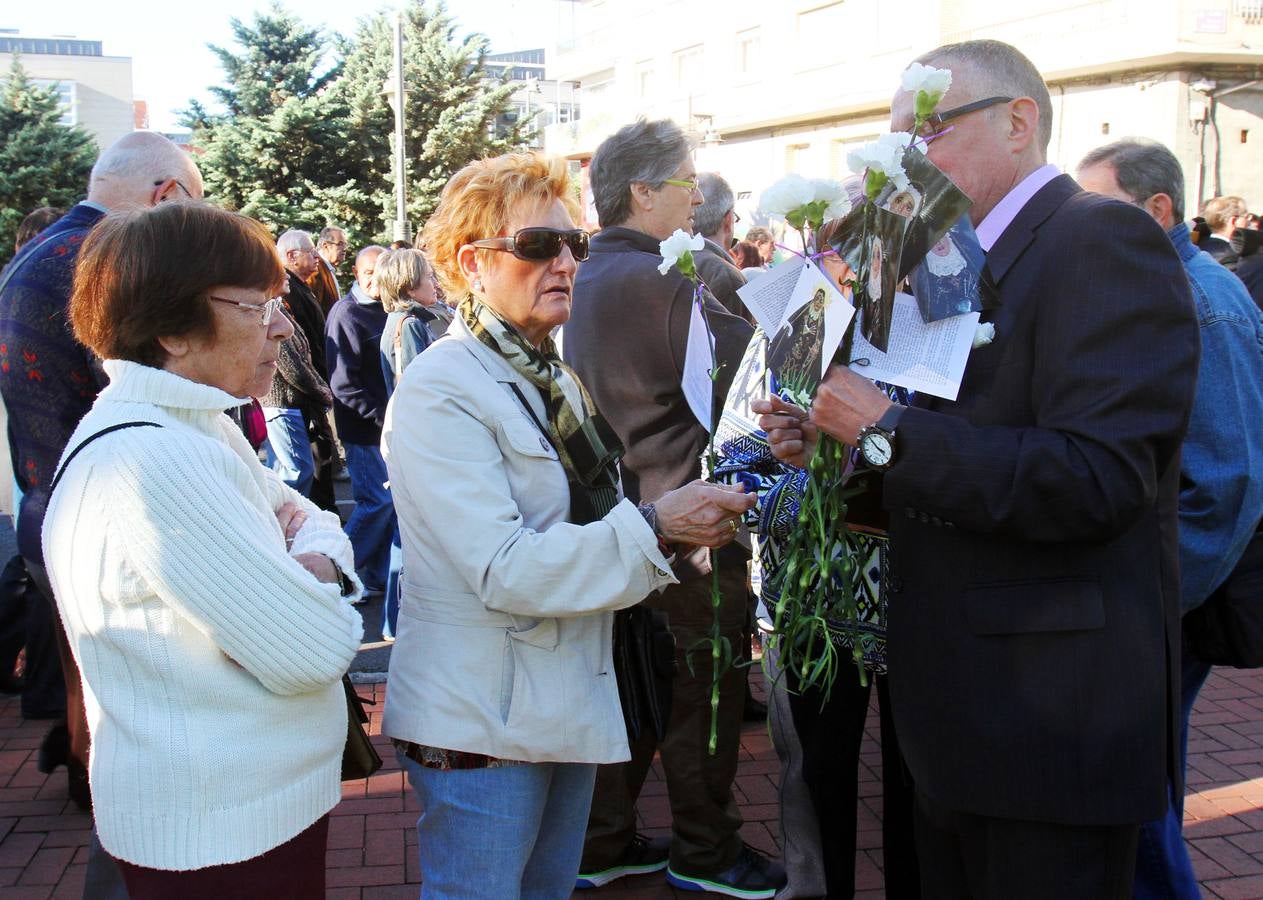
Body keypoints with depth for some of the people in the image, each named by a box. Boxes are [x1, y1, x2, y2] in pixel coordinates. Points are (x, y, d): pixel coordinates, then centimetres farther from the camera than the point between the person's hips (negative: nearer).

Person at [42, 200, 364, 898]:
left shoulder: (195, 424, 6)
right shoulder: (151, 462, -27)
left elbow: (309, 515, 11)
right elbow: (313, 652, -27)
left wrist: (318, 558, -11)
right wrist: (318, 591, -6)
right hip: (217, 833, -9)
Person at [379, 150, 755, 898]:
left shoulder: (555, 377, 11)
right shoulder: (440, 393, -16)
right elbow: (503, 570, -24)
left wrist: (687, 515, 1)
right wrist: (655, 527, -25)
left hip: (570, 706, 8)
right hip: (484, 721, -8)